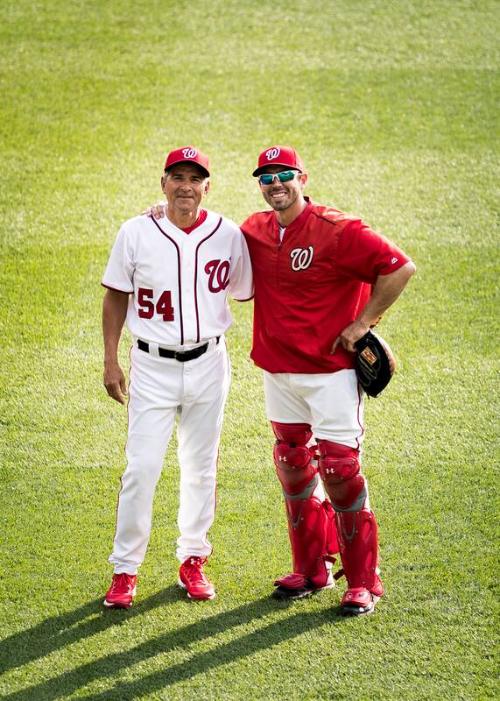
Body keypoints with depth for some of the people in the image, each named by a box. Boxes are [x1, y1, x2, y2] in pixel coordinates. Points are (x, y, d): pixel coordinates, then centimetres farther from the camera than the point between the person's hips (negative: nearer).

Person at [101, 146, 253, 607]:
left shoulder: (228, 235, -3)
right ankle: (125, 570, 4)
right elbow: (116, 296, 3)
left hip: (209, 363, 2)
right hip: (153, 365, -2)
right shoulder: (136, 233, -6)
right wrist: (111, 362, 1)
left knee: (201, 468, 11)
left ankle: (193, 559, 26)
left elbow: (245, 293, 10)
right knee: (141, 468, -7)